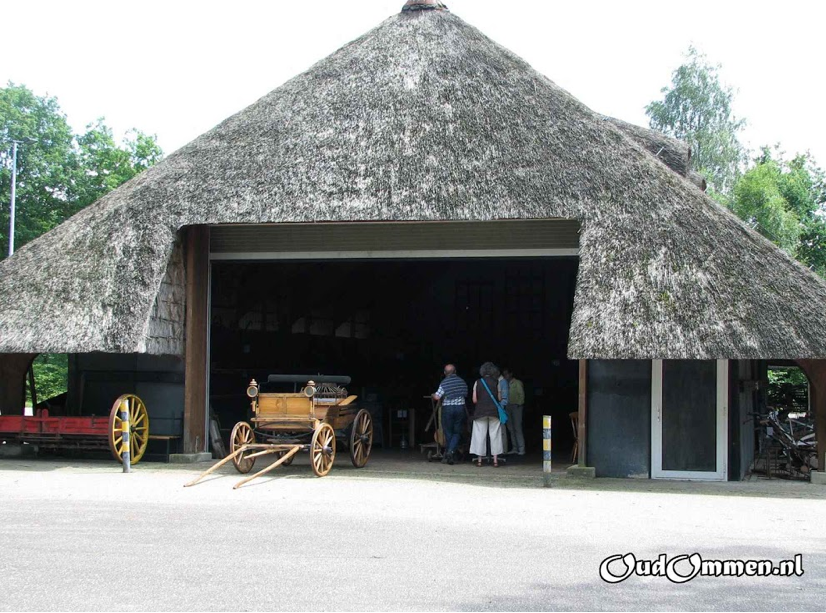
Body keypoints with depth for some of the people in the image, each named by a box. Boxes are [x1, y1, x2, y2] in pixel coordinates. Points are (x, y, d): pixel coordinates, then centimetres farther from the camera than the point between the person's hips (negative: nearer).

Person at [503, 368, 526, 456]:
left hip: (516, 406, -5)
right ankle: (514, 448, 8)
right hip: (508, 407, 5)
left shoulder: (517, 383, 3)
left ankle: (521, 449, -10)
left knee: (517, 428, -9)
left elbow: (521, 394, -1)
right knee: (511, 428, 3)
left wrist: (520, 404, -9)